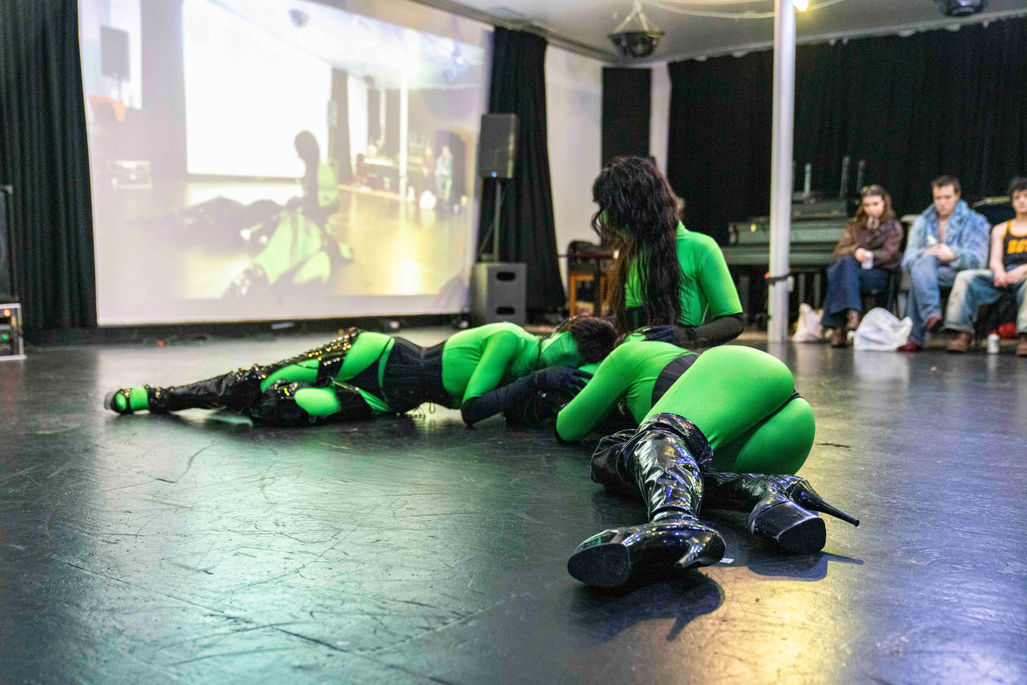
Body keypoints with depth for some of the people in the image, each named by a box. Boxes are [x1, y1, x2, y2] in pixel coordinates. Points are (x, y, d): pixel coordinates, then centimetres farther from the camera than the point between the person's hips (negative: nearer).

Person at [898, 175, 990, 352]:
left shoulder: (974, 221, 15)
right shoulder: (922, 222, 23)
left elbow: (978, 259, -1)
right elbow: (907, 260, 10)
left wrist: (953, 255, -21)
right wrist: (925, 254, -13)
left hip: (957, 274, -2)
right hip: (927, 269, 2)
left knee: (919, 272, -34)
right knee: (926, 260, -35)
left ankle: (915, 337, -44)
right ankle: (931, 314, -53)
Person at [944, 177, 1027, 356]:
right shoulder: (1000, 229, 27)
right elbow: (995, 259, 13)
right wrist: (999, 272, -12)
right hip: (1002, 275, 3)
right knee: (965, 277, -24)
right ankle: (964, 332, -32)